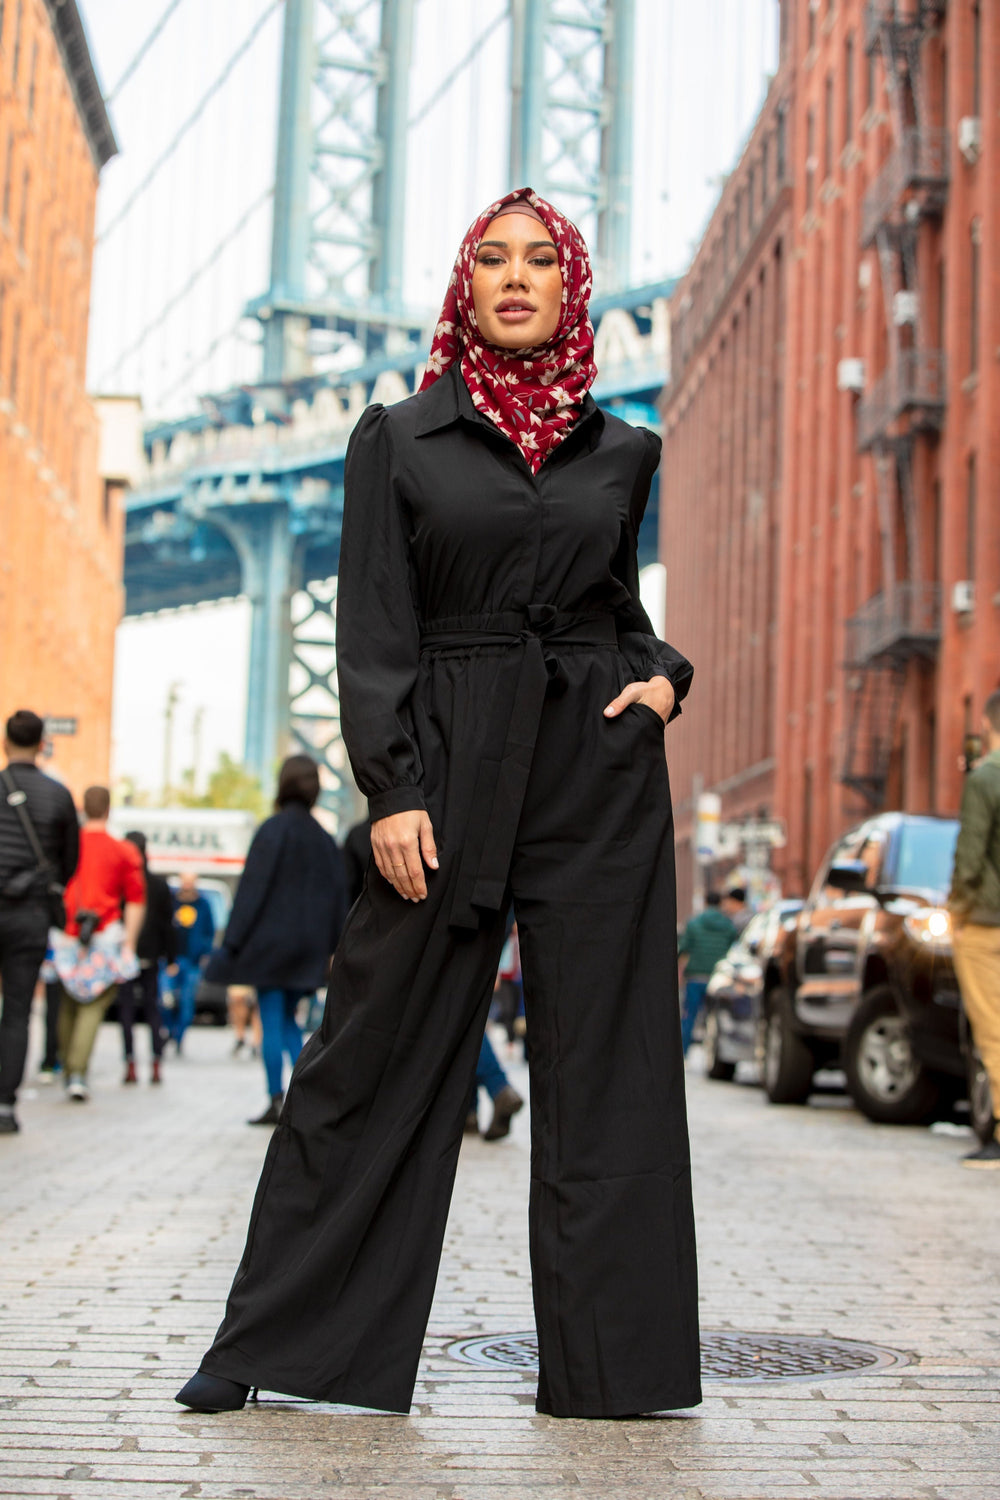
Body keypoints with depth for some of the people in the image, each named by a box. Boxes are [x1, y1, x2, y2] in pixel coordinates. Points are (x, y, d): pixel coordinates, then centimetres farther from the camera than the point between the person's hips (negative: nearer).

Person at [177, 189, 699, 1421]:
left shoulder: (621, 452, 11)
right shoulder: (398, 438, 5)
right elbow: (373, 629, -1)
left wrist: (661, 675, 1)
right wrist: (392, 791, -11)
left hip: (602, 770, 2)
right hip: (450, 762, -2)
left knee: (601, 1064, 3)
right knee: (376, 1054, 2)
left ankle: (605, 1364, 13)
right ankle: (273, 1338, 16)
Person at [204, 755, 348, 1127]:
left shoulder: (273, 830, -10)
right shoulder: (323, 838, 7)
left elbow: (253, 886, -13)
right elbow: (336, 893, 8)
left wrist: (233, 941, -10)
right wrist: (329, 949, 13)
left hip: (271, 938, -5)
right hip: (307, 944, 5)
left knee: (271, 1021, 0)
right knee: (287, 1019, 16)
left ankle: (276, 1101, -2)